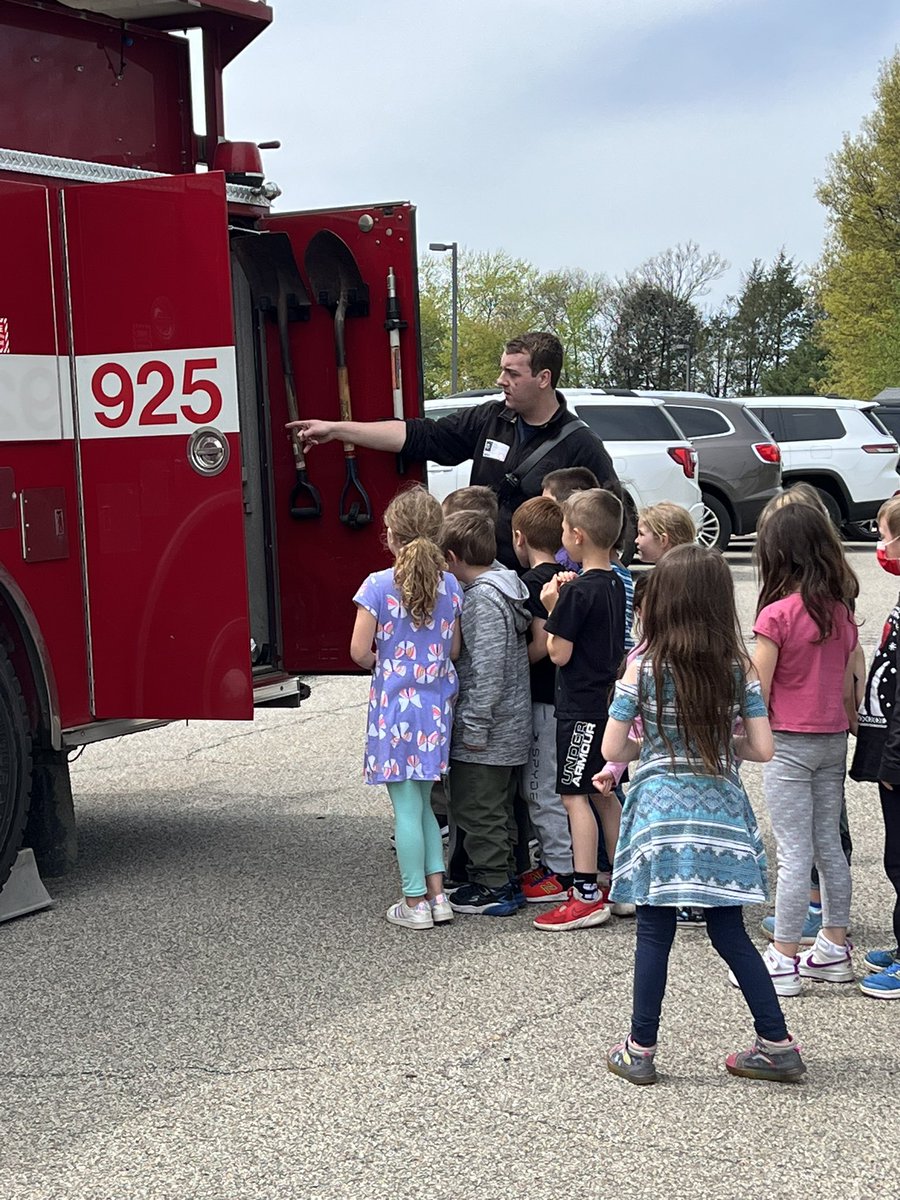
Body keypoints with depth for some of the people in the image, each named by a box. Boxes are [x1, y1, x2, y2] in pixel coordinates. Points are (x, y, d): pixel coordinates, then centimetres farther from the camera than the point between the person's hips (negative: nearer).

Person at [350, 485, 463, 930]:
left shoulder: (378, 586, -11)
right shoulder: (450, 585, 2)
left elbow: (359, 651, -11)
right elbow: (454, 650, 8)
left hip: (396, 703, -4)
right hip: (437, 704, 5)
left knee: (407, 806, 1)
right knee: (422, 802, 17)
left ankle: (415, 903, 7)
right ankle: (437, 894, 16)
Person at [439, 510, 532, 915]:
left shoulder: (482, 598, -19)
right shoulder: (505, 586, 11)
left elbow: (487, 669, -24)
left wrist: (474, 726, -19)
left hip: (487, 732, -10)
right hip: (511, 726, 10)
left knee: (475, 809, 0)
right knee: (496, 809, 18)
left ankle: (492, 888, 5)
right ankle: (502, 878, 26)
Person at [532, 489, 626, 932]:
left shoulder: (578, 591, -17)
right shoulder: (614, 584, 9)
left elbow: (559, 653, -15)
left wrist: (552, 608, -5)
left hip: (581, 707, -9)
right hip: (608, 699, 9)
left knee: (575, 795, -5)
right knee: (604, 795, 15)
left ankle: (586, 896, -5)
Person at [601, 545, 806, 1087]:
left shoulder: (642, 667, -8)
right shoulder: (740, 668, -2)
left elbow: (613, 748, -6)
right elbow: (762, 748, -3)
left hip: (660, 812, -2)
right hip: (722, 813, 3)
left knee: (655, 933, 6)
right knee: (730, 933, 12)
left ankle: (640, 1050, 14)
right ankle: (778, 1044, 14)